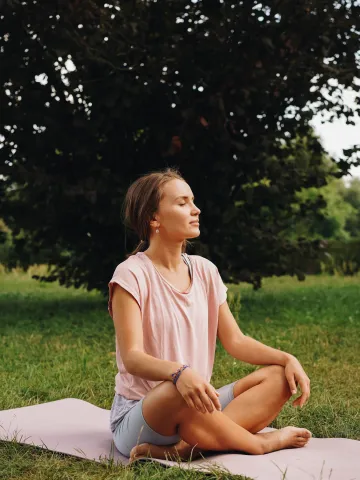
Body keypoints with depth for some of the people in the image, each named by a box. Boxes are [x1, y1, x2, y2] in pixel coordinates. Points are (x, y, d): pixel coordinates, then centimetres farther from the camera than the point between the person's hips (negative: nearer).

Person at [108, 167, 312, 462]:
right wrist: (179, 372, -41)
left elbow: (235, 340, 7)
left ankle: (185, 449, -26)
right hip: (138, 414, -7)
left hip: (197, 406, 7)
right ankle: (261, 444, -14)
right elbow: (132, 357, -22)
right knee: (179, 391, -39)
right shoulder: (132, 275, -13)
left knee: (278, 377, -11)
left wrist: (287, 358, -9)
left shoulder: (204, 271, 6)